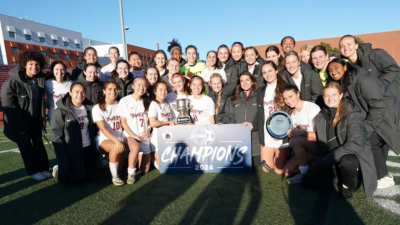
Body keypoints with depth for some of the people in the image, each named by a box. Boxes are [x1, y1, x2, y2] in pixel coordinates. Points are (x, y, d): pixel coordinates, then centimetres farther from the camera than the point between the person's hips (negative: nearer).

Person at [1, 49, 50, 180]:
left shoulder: (41, 78, -5)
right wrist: (20, 126, -18)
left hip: (36, 119, 5)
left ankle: (43, 168, 22)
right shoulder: (12, 82, -21)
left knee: (38, 143, 11)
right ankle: (33, 171, 19)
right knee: (26, 146, 8)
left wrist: (42, 117, 5)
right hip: (20, 121, -5)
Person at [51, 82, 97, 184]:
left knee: (90, 177, 14)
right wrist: (64, 163, -16)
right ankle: (58, 170, 33)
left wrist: (94, 148, 8)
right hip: (71, 151, -5)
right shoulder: (61, 111, -12)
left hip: (88, 149, 5)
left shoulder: (89, 108, 2)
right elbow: (56, 135, -13)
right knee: (72, 180, 3)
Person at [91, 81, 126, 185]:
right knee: (116, 148, -33)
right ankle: (114, 177, -15)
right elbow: (103, 128, -15)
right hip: (104, 139, -5)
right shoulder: (97, 108, -3)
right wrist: (116, 141, -29)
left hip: (120, 137, 5)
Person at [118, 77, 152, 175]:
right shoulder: (125, 101, -5)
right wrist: (133, 136, -12)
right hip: (130, 135, -3)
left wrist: (148, 130, -6)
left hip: (144, 135, 3)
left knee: (145, 169, -1)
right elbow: (123, 122, -5)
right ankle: (131, 173, -15)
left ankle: (141, 156, 32)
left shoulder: (147, 101, 7)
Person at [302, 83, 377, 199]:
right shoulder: (321, 118, 3)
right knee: (307, 180, -9)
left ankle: (348, 185, -4)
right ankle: (342, 178, 12)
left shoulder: (352, 114, -13)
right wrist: (319, 164, -6)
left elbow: (356, 144, -24)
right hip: (333, 164, 5)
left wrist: (327, 160, -25)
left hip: (355, 158, -5)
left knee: (346, 161, -39)